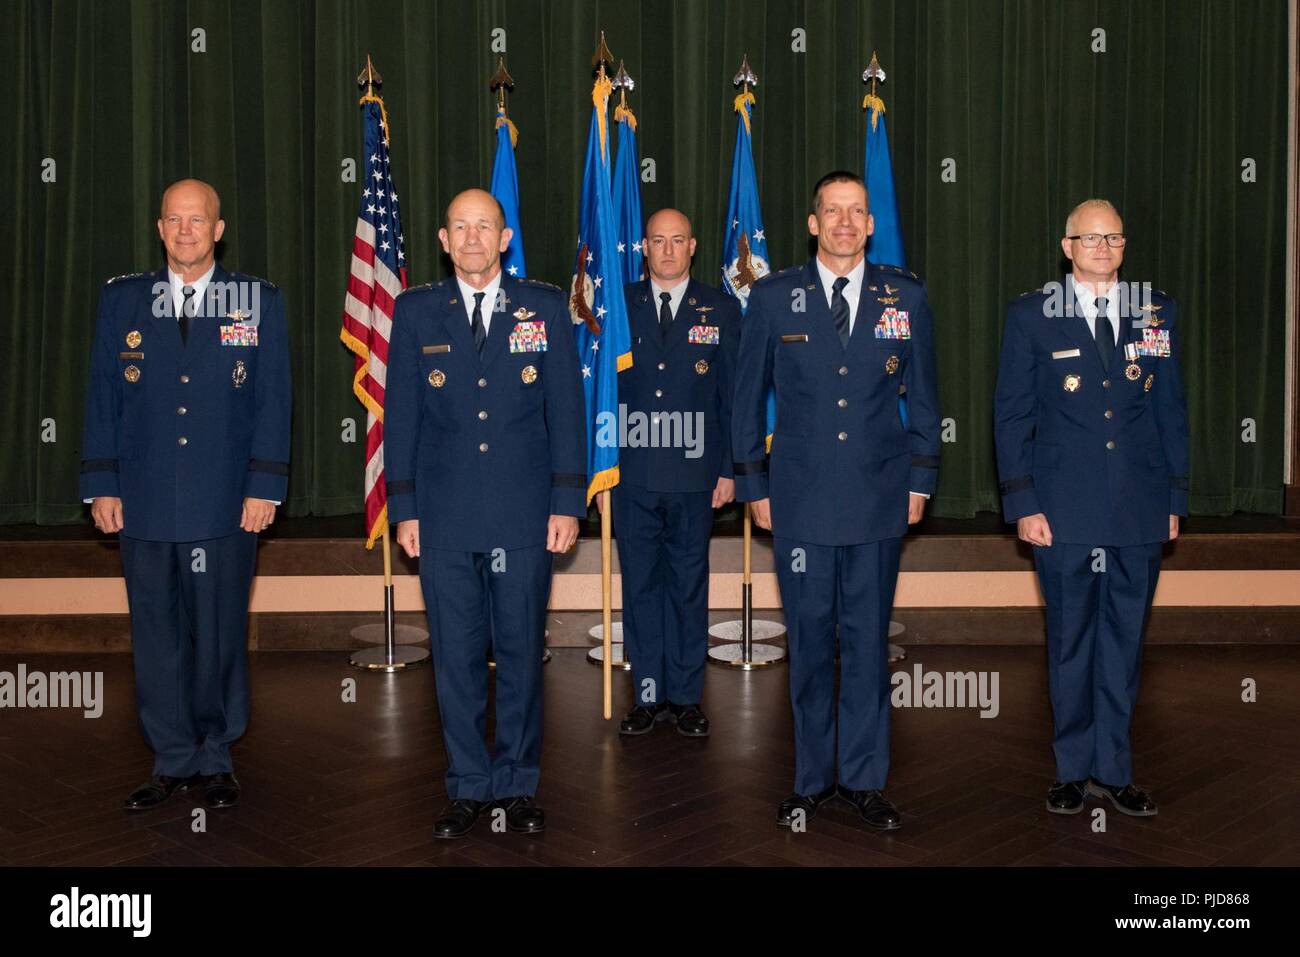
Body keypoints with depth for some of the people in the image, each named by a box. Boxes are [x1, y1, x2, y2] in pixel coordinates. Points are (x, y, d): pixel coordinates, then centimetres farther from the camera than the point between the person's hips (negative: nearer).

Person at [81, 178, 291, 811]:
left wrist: (265, 487, -5)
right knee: (156, 638, 7)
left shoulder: (258, 302, 4)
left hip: (226, 504, -1)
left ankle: (215, 759, 21)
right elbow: (102, 398, 8)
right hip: (144, 504, 2)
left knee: (220, 635, 5)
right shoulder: (121, 300, 8)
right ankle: (173, 761, 20)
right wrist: (101, 486, 1)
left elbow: (272, 401, 2)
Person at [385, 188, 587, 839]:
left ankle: (517, 785, 21)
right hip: (444, 516, 1)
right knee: (456, 658, 6)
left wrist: (567, 503, -3)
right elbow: (400, 416, 7)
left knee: (521, 653, 7)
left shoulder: (545, 308, 5)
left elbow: (566, 412, 3)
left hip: (523, 516, 0)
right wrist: (404, 508, 1)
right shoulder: (416, 312, 6)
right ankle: (467, 787, 20)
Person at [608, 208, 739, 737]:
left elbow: (733, 395, 4)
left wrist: (729, 469, -2)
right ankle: (649, 694, 17)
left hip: (693, 474, -1)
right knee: (640, 584, 6)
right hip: (632, 474, 1)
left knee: (690, 585, 7)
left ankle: (686, 697, 17)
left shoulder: (720, 310, 5)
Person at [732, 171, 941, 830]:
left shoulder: (906, 297, 5)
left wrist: (920, 478, 7)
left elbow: (922, 394, 11)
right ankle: (812, 778, 19)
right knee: (809, 640, 6)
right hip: (801, 497, 0)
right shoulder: (773, 299, 3)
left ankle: (864, 778, 20)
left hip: (879, 497, 1)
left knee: (868, 638, 7)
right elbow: (748, 398, 8)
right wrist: (754, 485, 4)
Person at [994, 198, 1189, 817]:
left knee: (1124, 641, 9)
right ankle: (1073, 770, 20)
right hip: (1065, 510, -2)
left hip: (1140, 511, 2)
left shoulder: (1157, 312, 9)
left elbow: (1171, 412, 11)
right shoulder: (1031, 315, 1)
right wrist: (1023, 504, -7)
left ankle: (1112, 770, 21)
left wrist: (1175, 500, 7)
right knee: (1070, 643, 7)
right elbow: (1011, 414, 0)